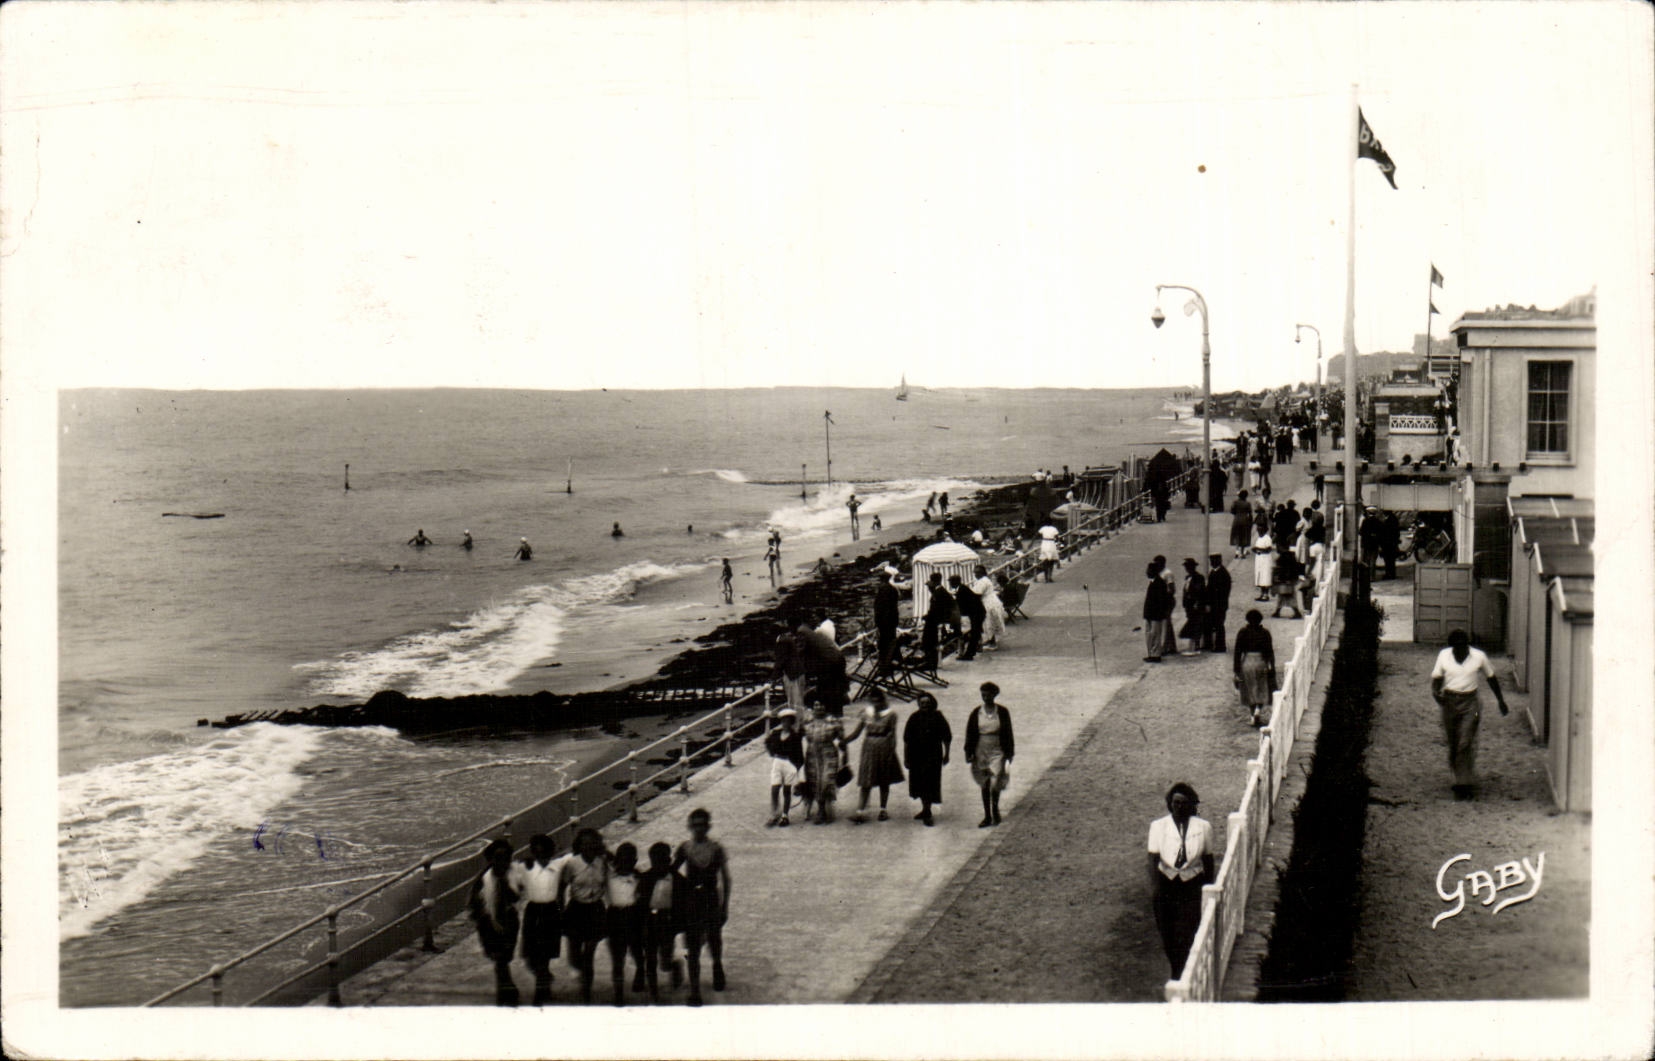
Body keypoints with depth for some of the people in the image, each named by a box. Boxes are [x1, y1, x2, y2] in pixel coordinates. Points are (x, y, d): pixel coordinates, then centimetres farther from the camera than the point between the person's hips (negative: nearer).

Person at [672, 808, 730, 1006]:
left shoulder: (717, 849, -4)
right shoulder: (685, 848, -1)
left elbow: (725, 879, 1)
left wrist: (725, 907, 0)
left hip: (711, 900, 0)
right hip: (691, 900, 0)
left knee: (715, 943, 9)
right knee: (693, 949, -1)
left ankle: (717, 966, 44)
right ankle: (694, 991, 4)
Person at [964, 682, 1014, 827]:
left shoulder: (1002, 712, -2)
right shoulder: (976, 712, 2)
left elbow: (1008, 734, 3)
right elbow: (970, 733, 5)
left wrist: (1009, 754, 1)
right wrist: (969, 752, 0)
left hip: (997, 751, -2)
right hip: (981, 752, 2)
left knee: (995, 782, -12)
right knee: (984, 784, 8)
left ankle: (995, 809, 16)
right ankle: (987, 816, 16)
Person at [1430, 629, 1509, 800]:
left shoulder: (1479, 657, -3)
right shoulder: (1444, 655, 0)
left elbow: (1491, 678, 10)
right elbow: (1436, 678, 3)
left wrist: (1501, 701, 17)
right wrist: (1436, 692, -19)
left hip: (1469, 703, -2)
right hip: (1449, 702, 2)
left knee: (1466, 744, -12)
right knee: (1453, 745, 7)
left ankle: (1465, 784, -12)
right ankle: (1459, 779, 26)